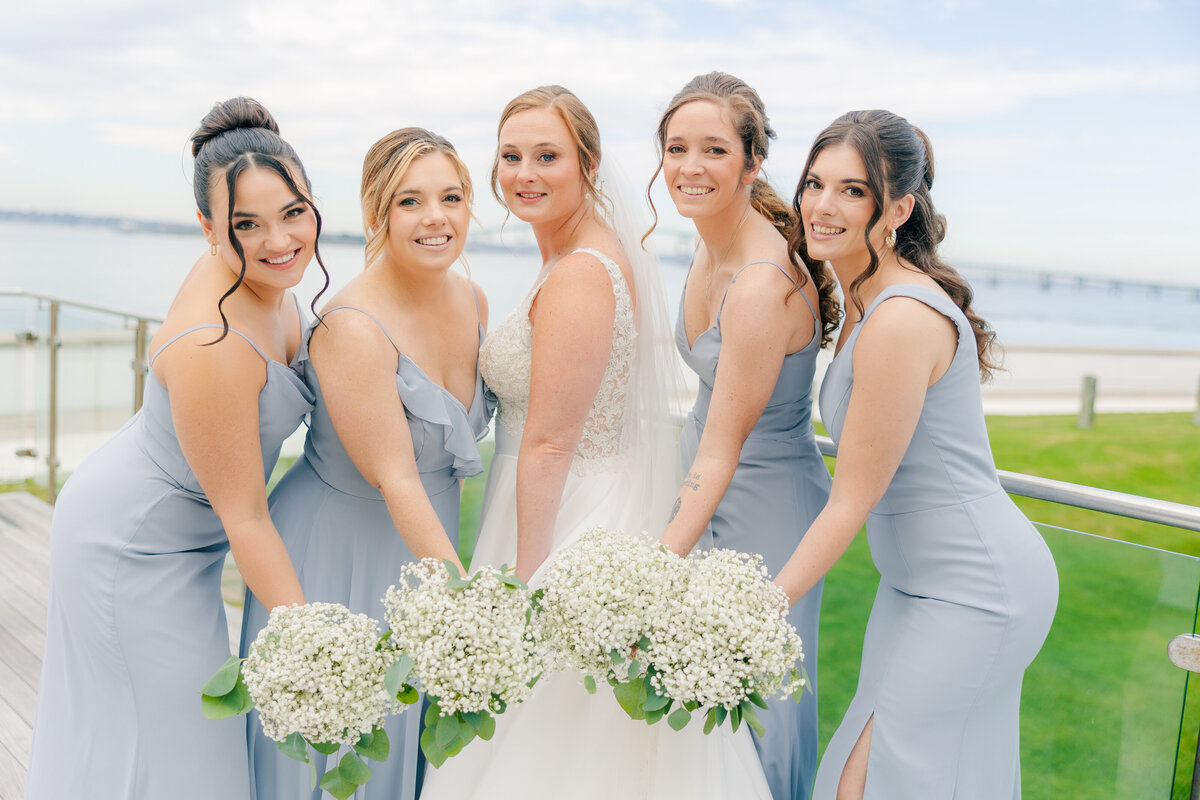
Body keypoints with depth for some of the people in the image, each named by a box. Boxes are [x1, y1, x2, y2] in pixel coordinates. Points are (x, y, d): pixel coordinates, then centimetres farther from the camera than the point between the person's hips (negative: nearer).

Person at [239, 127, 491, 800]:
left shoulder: (474, 301, -2)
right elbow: (395, 479, -26)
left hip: (426, 540, 7)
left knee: (408, 738, 22)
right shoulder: (353, 328, -26)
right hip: (339, 549, -7)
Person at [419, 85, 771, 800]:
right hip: (610, 503, 10)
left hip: (566, 518, -10)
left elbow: (549, 445, -22)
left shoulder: (577, 275, -21)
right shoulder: (605, 252, 10)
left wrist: (525, 581, -18)